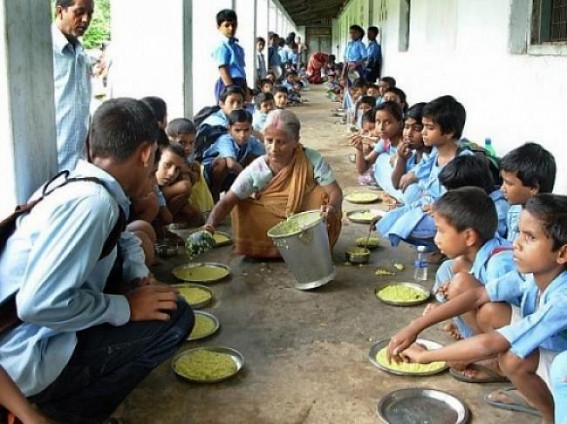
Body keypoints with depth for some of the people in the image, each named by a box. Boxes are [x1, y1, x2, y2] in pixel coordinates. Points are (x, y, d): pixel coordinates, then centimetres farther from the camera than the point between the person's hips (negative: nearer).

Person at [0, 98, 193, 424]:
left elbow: (123, 239, 22)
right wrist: (126, 307, -18)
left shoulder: (77, 185, 5)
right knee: (175, 317, -13)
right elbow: (38, 304, -30)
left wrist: (139, 278, 4)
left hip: (37, 335, 9)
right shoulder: (92, 201, -24)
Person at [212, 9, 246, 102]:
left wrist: (245, 90, 18)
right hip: (228, 85, -9)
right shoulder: (222, 47, -10)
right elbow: (223, 70, -17)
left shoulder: (238, 47, 16)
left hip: (239, 84, 9)